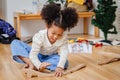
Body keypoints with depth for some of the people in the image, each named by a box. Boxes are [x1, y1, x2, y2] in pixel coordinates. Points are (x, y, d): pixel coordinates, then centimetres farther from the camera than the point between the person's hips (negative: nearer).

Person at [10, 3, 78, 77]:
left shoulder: (63, 37, -24)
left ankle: (34, 66, -32)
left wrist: (60, 67, -47)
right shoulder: (40, 36, -29)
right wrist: (39, 65, -51)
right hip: (37, 56, -1)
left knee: (65, 62, -32)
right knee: (15, 43, -21)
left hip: (50, 57, 2)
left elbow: (64, 52, -31)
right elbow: (33, 54, -33)